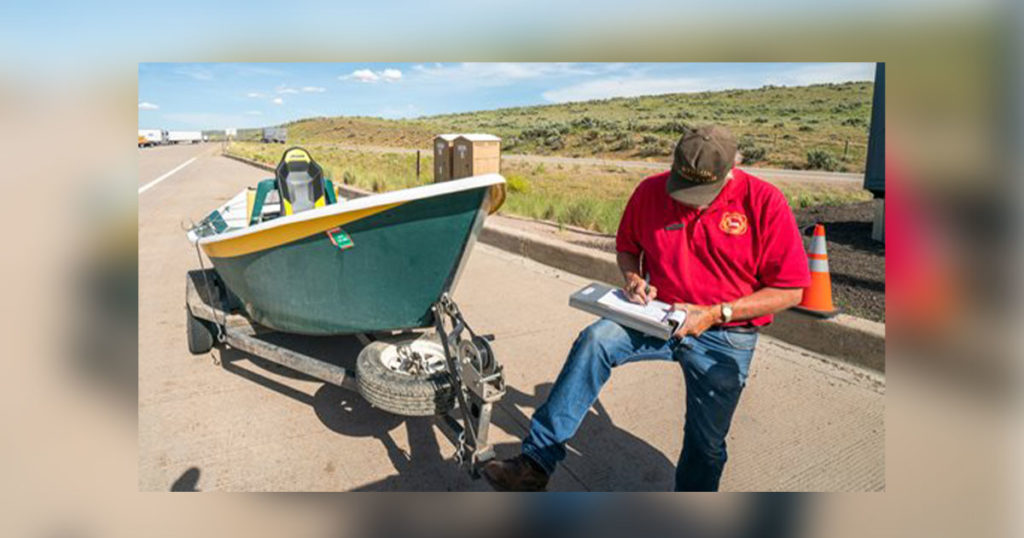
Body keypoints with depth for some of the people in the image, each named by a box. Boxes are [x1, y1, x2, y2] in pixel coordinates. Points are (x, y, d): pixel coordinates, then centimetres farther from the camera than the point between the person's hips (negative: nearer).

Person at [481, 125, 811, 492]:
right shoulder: (650, 192, -5)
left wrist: (716, 313, -19)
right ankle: (536, 464, -26)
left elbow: (790, 291, -10)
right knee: (594, 340, -27)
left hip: (725, 340, -1)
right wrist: (633, 279, -9)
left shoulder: (765, 203, -13)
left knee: (706, 444, 7)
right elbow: (626, 248, 13)